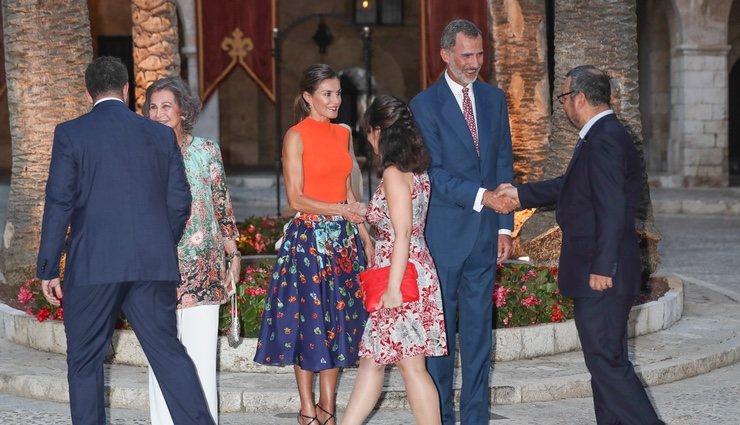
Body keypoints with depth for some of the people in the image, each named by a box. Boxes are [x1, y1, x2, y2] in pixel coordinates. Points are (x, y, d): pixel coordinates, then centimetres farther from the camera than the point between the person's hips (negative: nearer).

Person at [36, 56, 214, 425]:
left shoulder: (70, 134, -2)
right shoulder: (161, 135, 8)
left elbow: (59, 203, -5)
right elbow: (179, 201, 8)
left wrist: (48, 269, -1)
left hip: (92, 267, -3)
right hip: (154, 266, 3)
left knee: (84, 361, 7)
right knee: (168, 351, 9)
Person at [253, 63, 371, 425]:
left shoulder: (343, 134, 12)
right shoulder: (296, 136, -7)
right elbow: (296, 199, -12)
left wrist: (365, 237, 12)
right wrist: (339, 210, -23)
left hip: (344, 238, 6)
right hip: (309, 236, -6)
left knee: (339, 320, 6)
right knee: (308, 318, -1)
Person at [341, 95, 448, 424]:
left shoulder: (394, 174, -14)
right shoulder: (416, 171, 12)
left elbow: (402, 235, -18)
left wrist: (393, 288, -19)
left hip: (403, 278, -10)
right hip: (415, 276, 10)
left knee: (411, 366, -5)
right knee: (371, 360, 13)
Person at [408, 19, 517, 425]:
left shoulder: (493, 98, 11)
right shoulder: (425, 105, -4)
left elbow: (503, 164, 12)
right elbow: (434, 173, -11)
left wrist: (504, 226, 6)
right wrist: (482, 196, -22)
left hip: (484, 234, 4)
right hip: (442, 235, -4)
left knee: (478, 330, 7)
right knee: (440, 330, 2)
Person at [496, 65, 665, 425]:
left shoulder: (605, 141, -19)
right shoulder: (602, 136, 14)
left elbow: (612, 210, -24)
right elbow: (570, 187, 26)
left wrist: (602, 268, -24)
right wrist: (520, 194, 28)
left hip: (602, 274, -11)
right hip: (598, 271, 11)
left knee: (607, 361, -8)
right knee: (605, 359, 15)